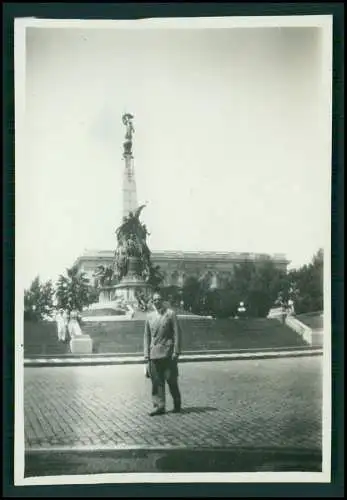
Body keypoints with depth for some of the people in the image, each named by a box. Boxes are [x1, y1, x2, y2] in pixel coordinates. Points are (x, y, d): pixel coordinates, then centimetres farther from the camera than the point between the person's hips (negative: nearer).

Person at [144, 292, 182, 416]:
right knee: (156, 381, 1)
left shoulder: (170, 314, 0)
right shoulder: (149, 317, 12)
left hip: (168, 353, -4)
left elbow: (177, 333, -3)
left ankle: (177, 404, 17)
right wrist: (146, 354, 8)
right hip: (154, 353, 4)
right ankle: (159, 406, 7)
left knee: (171, 380, 2)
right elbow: (147, 336, 15)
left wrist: (176, 352, -9)